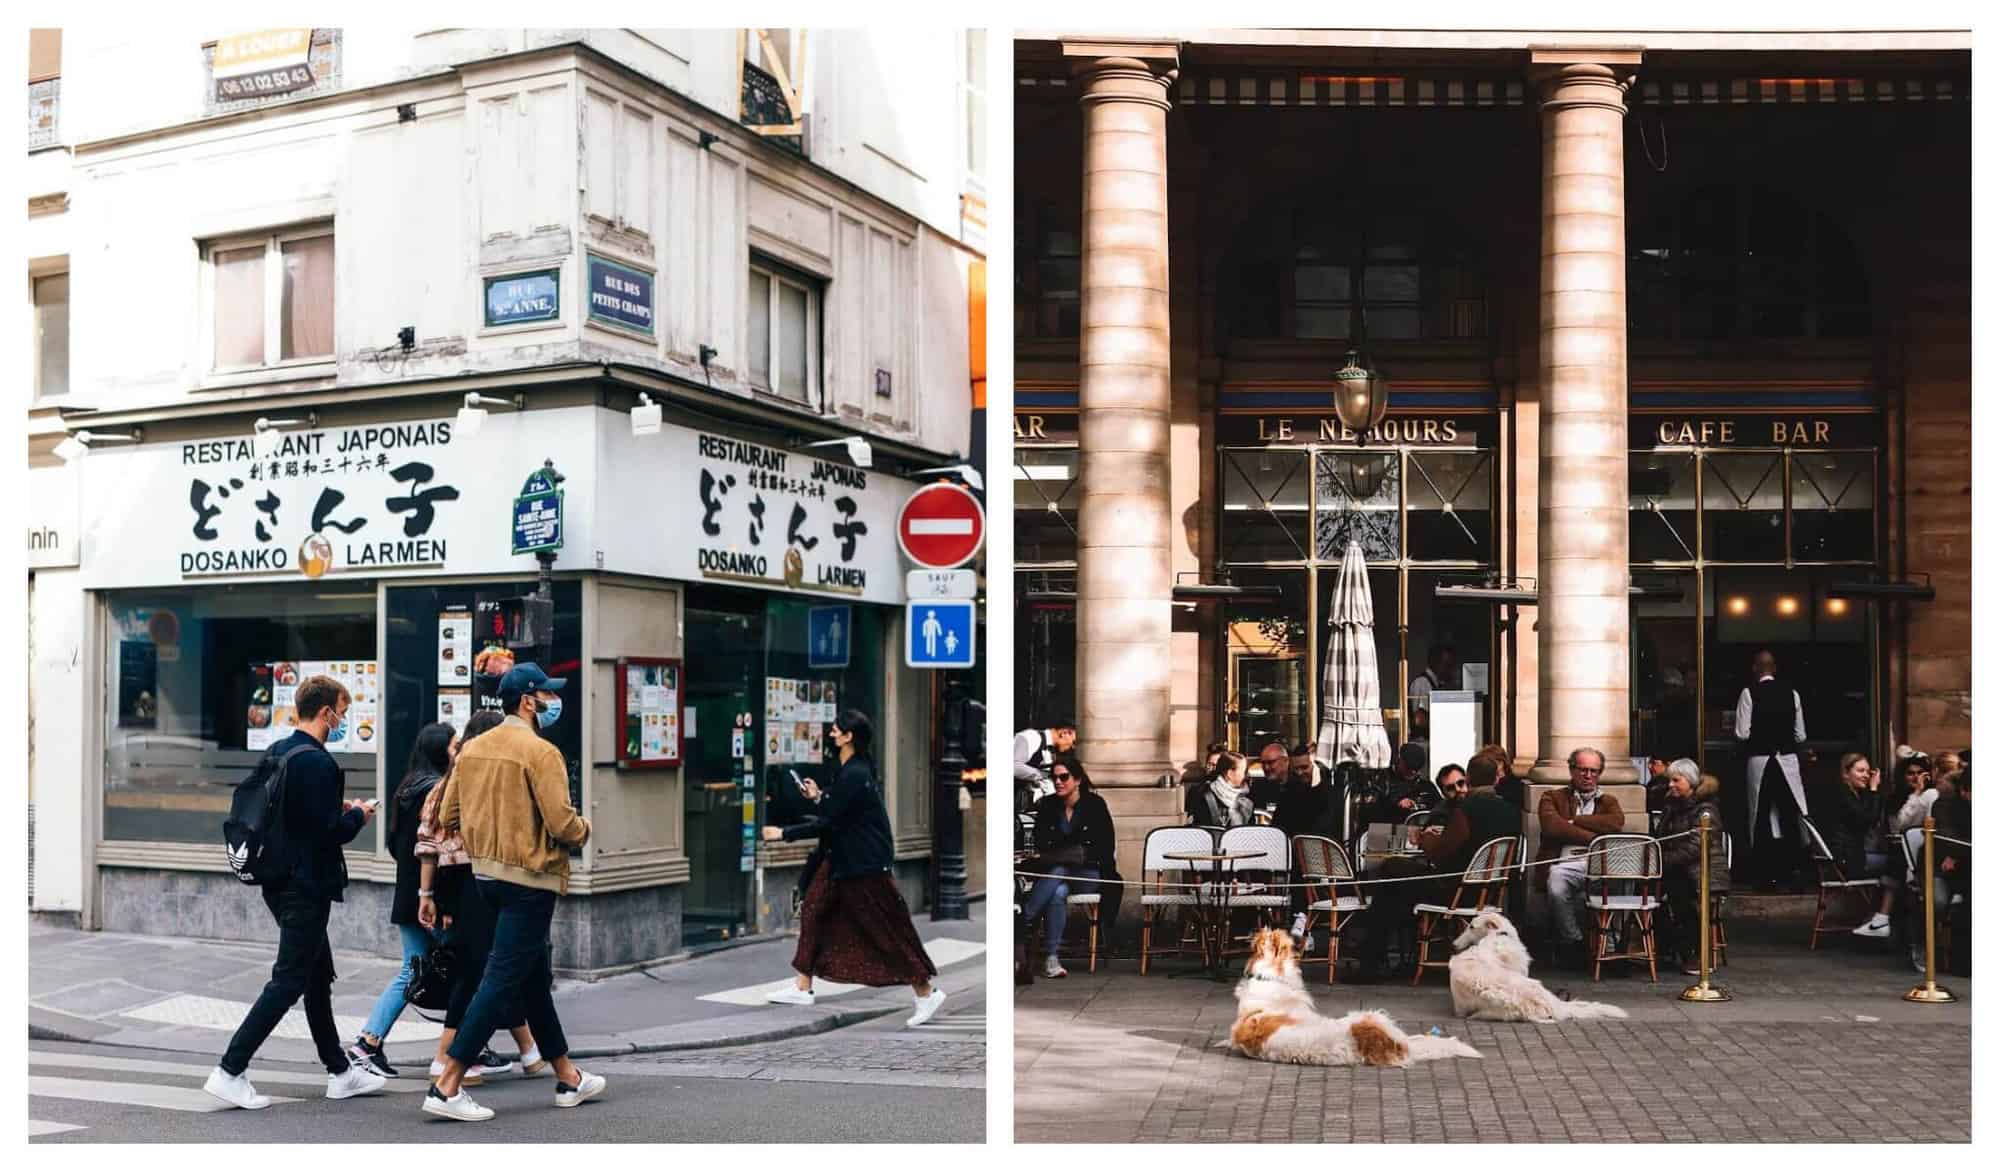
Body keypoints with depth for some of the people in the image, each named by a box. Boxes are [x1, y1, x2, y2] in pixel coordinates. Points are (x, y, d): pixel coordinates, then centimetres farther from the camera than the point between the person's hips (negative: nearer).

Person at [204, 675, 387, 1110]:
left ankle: (340, 1072, 25)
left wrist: (338, 809, 15)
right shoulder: (317, 762, -19)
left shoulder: (278, 752, 9)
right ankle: (230, 1071, -2)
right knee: (289, 982, -3)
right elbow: (329, 831, -21)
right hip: (306, 887, -10)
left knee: (319, 976, 16)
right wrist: (358, 815, -3)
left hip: (281, 881, 10)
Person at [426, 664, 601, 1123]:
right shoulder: (541, 752, -16)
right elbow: (561, 823, -21)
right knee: (502, 982, -4)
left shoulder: (472, 749, 7)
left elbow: (448, 817, 9)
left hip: (486, 876, 9)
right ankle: (447, 1086, -5)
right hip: (530, 880, -9)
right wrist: (583, 830, 1)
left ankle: (568, 1078, 28)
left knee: (535, 979, 17)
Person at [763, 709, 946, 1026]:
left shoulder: (854, 775, -24)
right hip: (842, 857, 10)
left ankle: (926, 993, 10)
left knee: (887, 928, -1)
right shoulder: (849, 768, 6)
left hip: (866, 864, -10)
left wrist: (783, 833, -18)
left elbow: (828, 823, -23)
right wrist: (819, 797, 10)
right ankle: (802, 988, 20)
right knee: (813, 911, 11)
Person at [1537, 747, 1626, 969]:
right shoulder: (1553, 798, 21)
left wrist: (1574, 821, 2)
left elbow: (1616, 823, 3)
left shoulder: (1608, 801, 28)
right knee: (1556, 884, -38)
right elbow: (1552, 827, -2)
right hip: (1566, 863, -1)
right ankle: (1573, 942, -16)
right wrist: (1592, 837, -5)